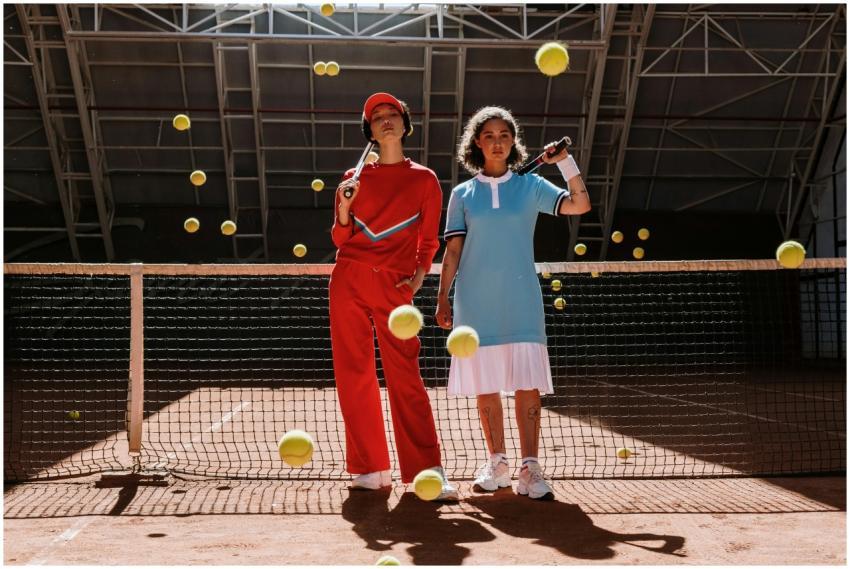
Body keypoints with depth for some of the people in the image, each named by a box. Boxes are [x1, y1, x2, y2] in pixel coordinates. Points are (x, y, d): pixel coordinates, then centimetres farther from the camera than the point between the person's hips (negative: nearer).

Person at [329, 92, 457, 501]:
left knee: (405, 378, -9)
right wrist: (344, 207, -5)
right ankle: (371, 468, 9)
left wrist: (420, 273, -3)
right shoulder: (354, 178, 14)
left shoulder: (425, 180, 10)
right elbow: (340, 239, 13)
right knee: (354, 375, 1)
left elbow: (429, 241, 14)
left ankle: (427, 471, -5)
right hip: (349, 280, 2)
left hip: (395, 287, -2)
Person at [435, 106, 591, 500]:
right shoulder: (462, 194, 10)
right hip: (475, 303, 1)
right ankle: (496, 463, 15)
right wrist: (442, 298, 3)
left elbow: (580, 204, -2)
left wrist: (565, 160, -9)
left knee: (527, 383, -8)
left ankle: (530, 469, -4)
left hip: (521, 301, -1)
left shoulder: (530, 186, 8)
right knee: (485, 384, 4)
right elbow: (453, 249, 8)